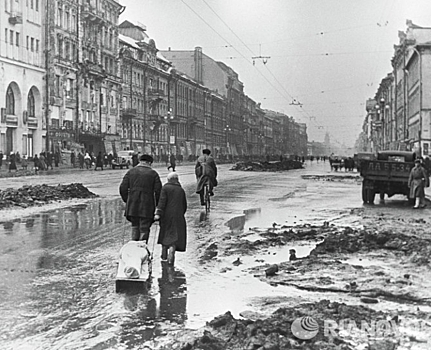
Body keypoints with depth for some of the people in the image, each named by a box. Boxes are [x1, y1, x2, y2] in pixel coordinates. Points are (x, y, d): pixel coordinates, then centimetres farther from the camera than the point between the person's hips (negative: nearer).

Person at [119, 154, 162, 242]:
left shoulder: (131, 172, 8)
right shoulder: (153, 173, 2)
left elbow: (123, 188, 3)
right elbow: (158, 191, -4)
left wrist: (126, 201, 13)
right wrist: (157, 205, 7)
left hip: (132, 205, 3)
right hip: (147, 206, -2)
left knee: (135, 226, 16)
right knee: (144, 228, 2)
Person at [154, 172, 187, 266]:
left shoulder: (165, 188, -1)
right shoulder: (181, 190, 9)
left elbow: (162, 201, -12)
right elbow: (184, 206, 13)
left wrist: (158, 213, -16)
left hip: (166, 215, -1)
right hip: (178, 216, 1)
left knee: (165, 235, 14)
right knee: (174, 236, -2)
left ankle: (164, 256, 25)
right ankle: (171, 256, -18)